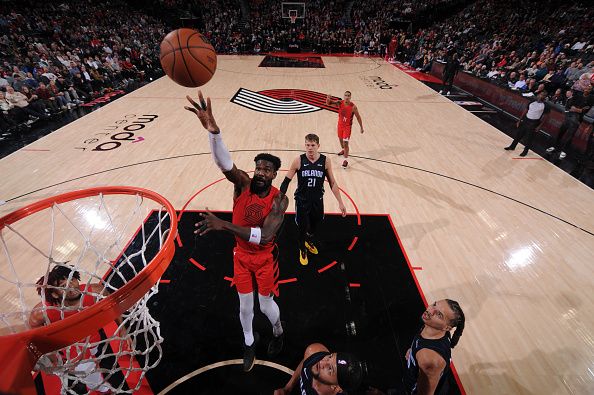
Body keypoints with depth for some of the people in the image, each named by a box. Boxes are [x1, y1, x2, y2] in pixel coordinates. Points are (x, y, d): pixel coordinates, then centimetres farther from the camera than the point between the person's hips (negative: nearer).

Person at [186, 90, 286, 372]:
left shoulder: (279, 199, -24)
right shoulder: (242, 183, -18)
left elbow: (264, 236, -36)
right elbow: (223, 162, -40)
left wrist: (225, 225, -46)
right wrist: (212, 128, -58)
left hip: (265, 257, -2)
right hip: (241, 255, 2)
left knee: (266, 305, 16)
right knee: (245, 305, 18)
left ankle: (278, 333, 51)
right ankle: (249, 343, 48)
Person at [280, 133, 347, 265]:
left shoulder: (325, 161, -9)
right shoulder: (298, 161, -14)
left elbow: (332, 183, 0)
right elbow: (287, 181, -6)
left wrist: (340, 202, -1)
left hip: (317, 201, 2)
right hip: (302, 200, -2)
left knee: (314, 225, 22)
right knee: (302, 228, 8)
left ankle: (309, 241, 56)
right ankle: (303, 250, 39)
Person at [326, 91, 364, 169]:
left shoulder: (353, 107, -21)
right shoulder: (339, 103, -12)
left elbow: (358, 117, -10)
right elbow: (328, 103, -17)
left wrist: (361, 128, -6)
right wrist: (328, 98, -41)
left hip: (347, 126, -5)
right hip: (340, 124, 5)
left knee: (345, 143, -10)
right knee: (340, 139, 25)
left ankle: (346, 160, 0)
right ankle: (343, 150, 55)